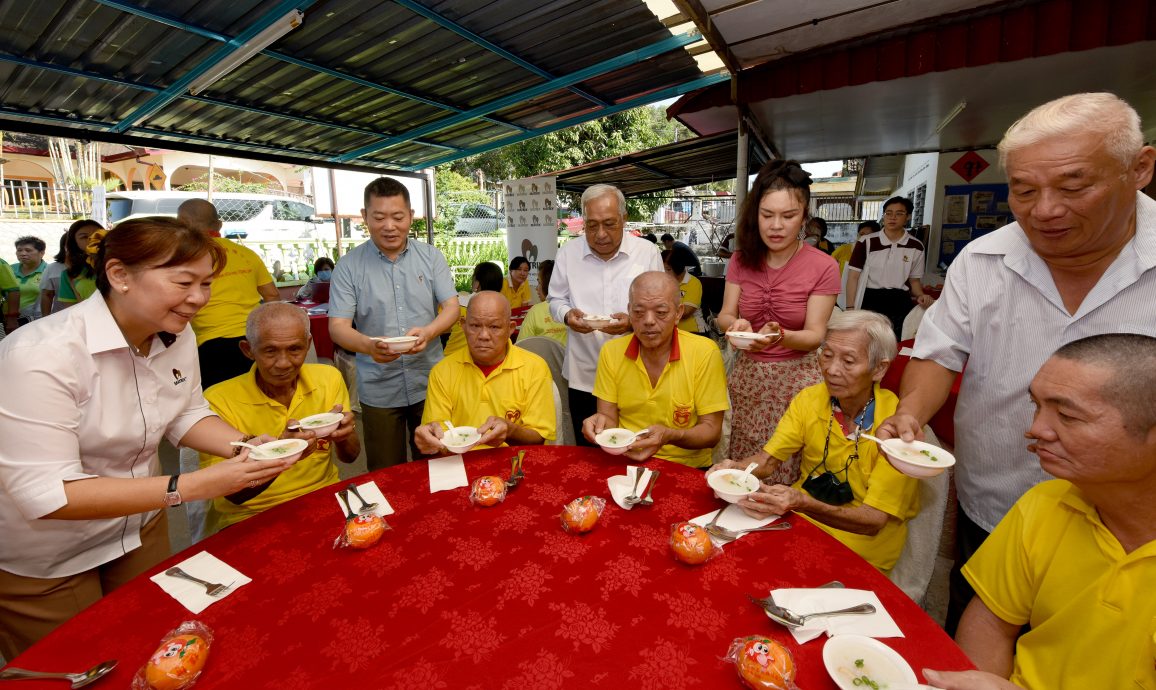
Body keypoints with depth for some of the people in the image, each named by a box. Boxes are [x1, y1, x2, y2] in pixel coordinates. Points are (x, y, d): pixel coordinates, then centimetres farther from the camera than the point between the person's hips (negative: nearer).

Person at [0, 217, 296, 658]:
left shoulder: (177, 334, -11)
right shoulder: (40, 356, -30)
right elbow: (45, 495, -29)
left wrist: (247, 446, -18)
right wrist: (194, 485, -35)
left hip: (139, 525, 6)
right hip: (40, 562, -5)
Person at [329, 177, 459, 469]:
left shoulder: (431, 257, 2)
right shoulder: (349, 266, -3)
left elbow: (452, 307, -3)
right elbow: (337, 327, -7)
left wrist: (428, 332, -24)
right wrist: (368, 345, -29)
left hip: (430, 383, 1)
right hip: (378, 391, -1)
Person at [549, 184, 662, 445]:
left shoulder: (647, 252, -3)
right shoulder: (567, 253, 1)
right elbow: (556, 300, 10)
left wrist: (633, 322, -20)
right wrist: (567, 315, -12)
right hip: (583, 377, 2)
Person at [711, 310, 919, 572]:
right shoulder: (810, 399, -5)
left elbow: (873, 521, -20)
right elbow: (767, 460, -2)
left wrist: (804, 504, -37)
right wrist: (735, 469, -25)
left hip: (860, 551, -4)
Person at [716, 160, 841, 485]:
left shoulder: (823, 267, -9)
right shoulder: (742, 260, 1)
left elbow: (815, 335, -10)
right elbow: (725, 315, 0)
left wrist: (780, 335, -32)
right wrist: (736, 324, -24)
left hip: (796, 379, -3)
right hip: (747, 375, 3)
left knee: (788, 475, 5)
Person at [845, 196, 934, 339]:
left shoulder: (916, 246, 7)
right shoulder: (866, 243, -2)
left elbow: (914, 279, 16)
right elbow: (853, 276, -2)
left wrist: (920, 296, -7)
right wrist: (850, 309, -11)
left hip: (900, 304, 3)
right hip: (870, 301, -3)